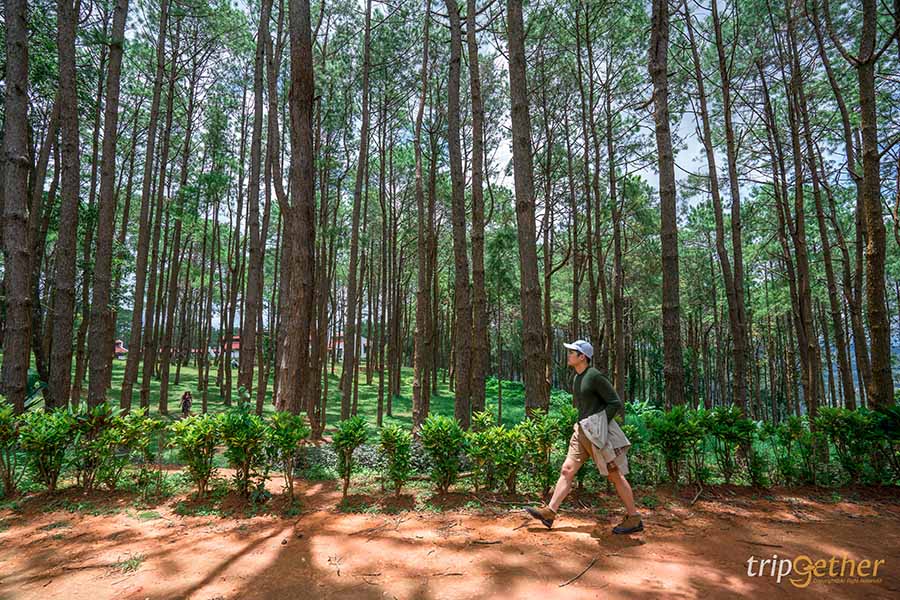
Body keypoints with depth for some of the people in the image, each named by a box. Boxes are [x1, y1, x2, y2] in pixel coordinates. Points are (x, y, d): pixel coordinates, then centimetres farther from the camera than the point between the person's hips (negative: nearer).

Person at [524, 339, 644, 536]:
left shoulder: (595, 376, -15)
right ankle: (549, 512, 6)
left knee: (615, 476, 3)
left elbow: (616, 404, -15)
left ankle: (634, 519, 18)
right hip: (582, 431, 9)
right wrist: (581, 425, 15)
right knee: (567, 470, 4)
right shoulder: (577, 378, 12)